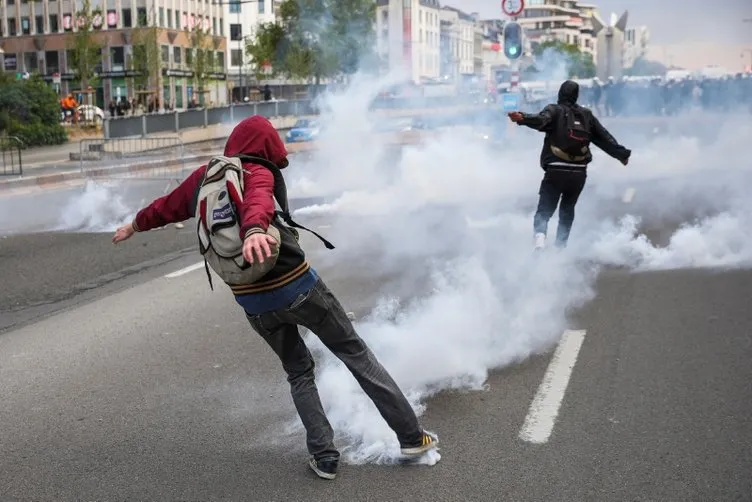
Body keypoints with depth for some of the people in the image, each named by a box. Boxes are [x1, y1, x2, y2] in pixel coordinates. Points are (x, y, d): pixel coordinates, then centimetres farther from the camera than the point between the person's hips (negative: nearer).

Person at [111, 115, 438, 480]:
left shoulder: (202, 177, 9)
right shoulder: (256, 173, -7)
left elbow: (168, 206, 26)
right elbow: (257, 202, -31)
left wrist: (135, 226, 46)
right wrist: (254, 230, -53)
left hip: (254, 303, 5)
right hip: (297, 286, -5)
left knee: (299, 372, 22)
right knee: (356, 354, 8)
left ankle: (324, 456, 14)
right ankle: (411, 436, 12)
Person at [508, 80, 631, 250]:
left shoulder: (555, 110, 2)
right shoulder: (586, 115, 15)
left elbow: (541, 120, -22)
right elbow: (604, 138, 20)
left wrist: (522, 118, -39)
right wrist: (622, 154, 33)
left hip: (556, 171, -3)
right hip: (579, 173, 4)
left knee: (544, 211, -2)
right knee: (567, 211, 21)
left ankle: (540, 240, -27)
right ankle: (560, 246, 20)